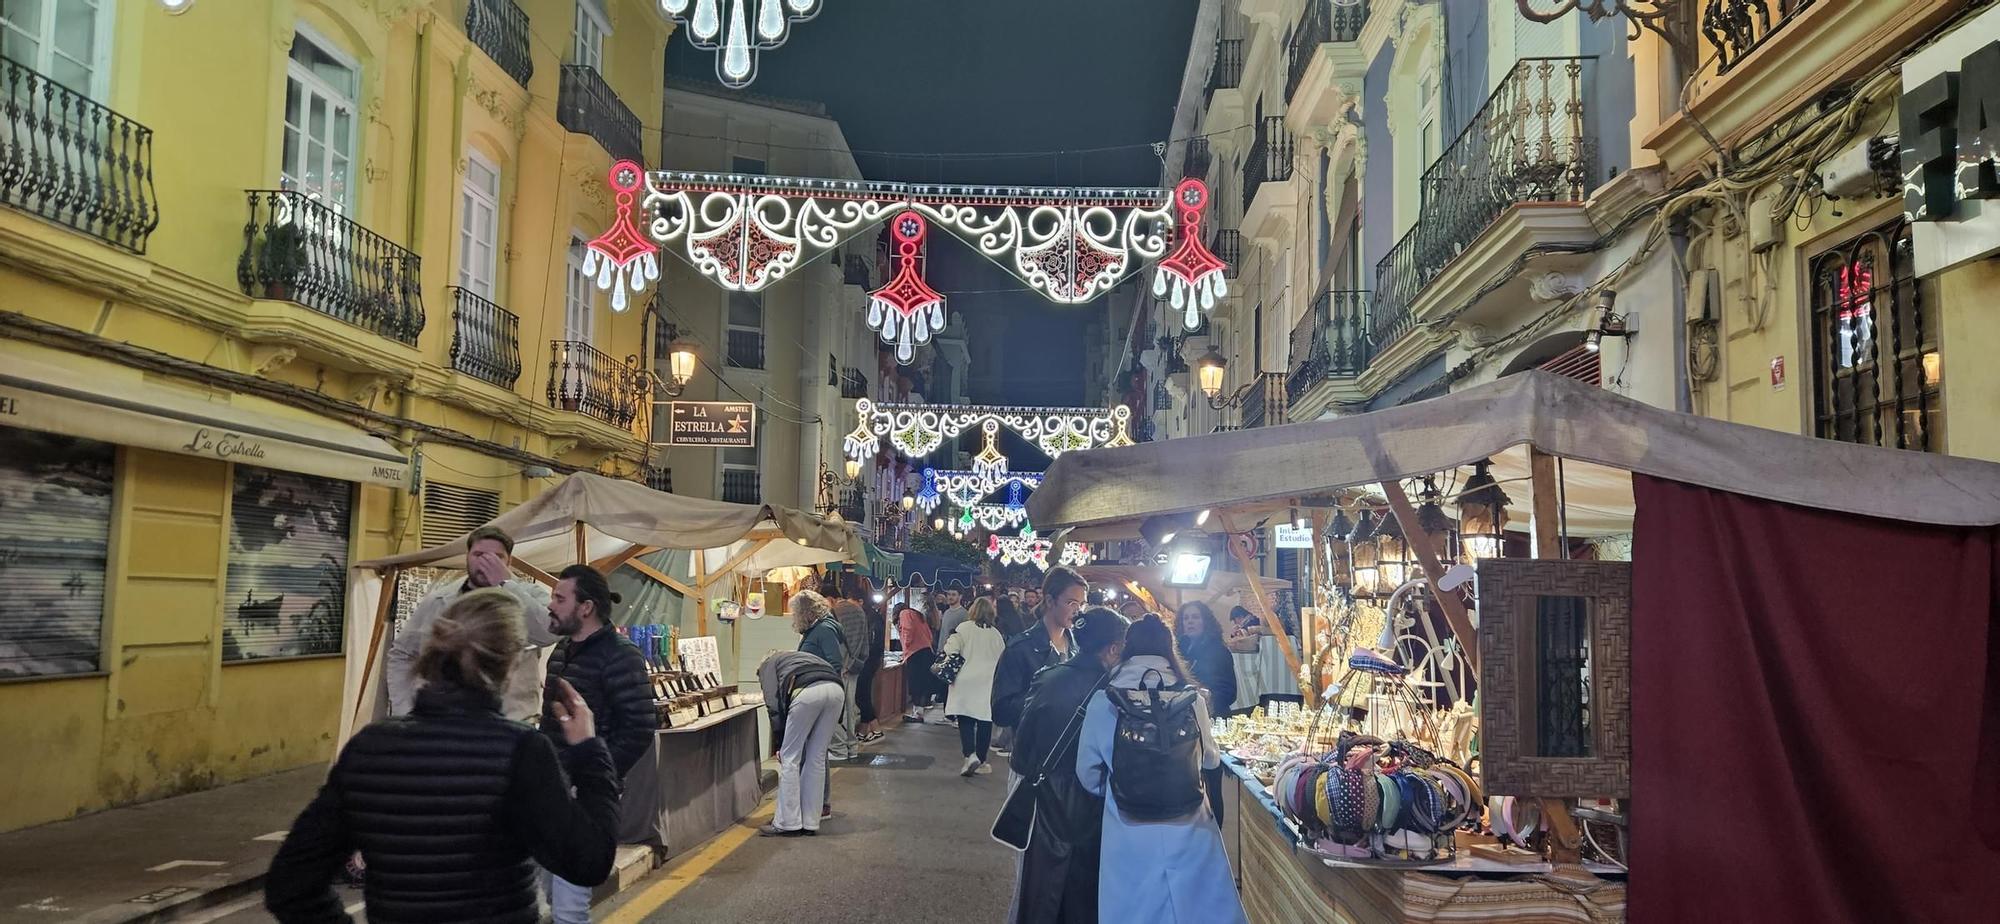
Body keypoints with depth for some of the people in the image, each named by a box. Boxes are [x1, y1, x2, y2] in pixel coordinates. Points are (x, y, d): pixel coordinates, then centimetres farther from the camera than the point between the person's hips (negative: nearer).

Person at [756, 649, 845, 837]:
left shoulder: (767, 665, 28)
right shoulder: (797, 658, 43)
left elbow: (774, 704, 9)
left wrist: (779, 744, 14)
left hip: (808, 692, -6)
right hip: (836, 689, 6)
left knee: (789, 758, 8)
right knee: (817, 759, 16)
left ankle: (788, 824, 11)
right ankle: (810, 824, 19)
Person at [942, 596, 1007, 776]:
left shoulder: (964, 628, -7)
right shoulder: (996, 634, 3)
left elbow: (951, 650, -13)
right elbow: (1002, 658, 8)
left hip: (966, 682, -2)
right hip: (988, 684, 2)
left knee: (965, 720, 1)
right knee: (984, 721, 8)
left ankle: (970, 755, -18)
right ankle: (981, 762, 12)